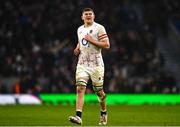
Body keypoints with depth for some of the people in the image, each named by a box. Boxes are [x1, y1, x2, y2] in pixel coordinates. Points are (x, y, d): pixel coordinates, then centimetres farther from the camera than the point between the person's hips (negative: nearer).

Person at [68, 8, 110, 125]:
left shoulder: (99, 28, -5)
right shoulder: (80, 29, 13)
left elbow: (106, 45, -10)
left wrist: (92, 41, -17)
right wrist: (77, 49, 10)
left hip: (96, 64, -4)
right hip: (82, 64, 4)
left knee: (99, 91, 6)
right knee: (80, 89, -13)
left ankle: (103, 113, 31)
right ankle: (78, 116, -20)